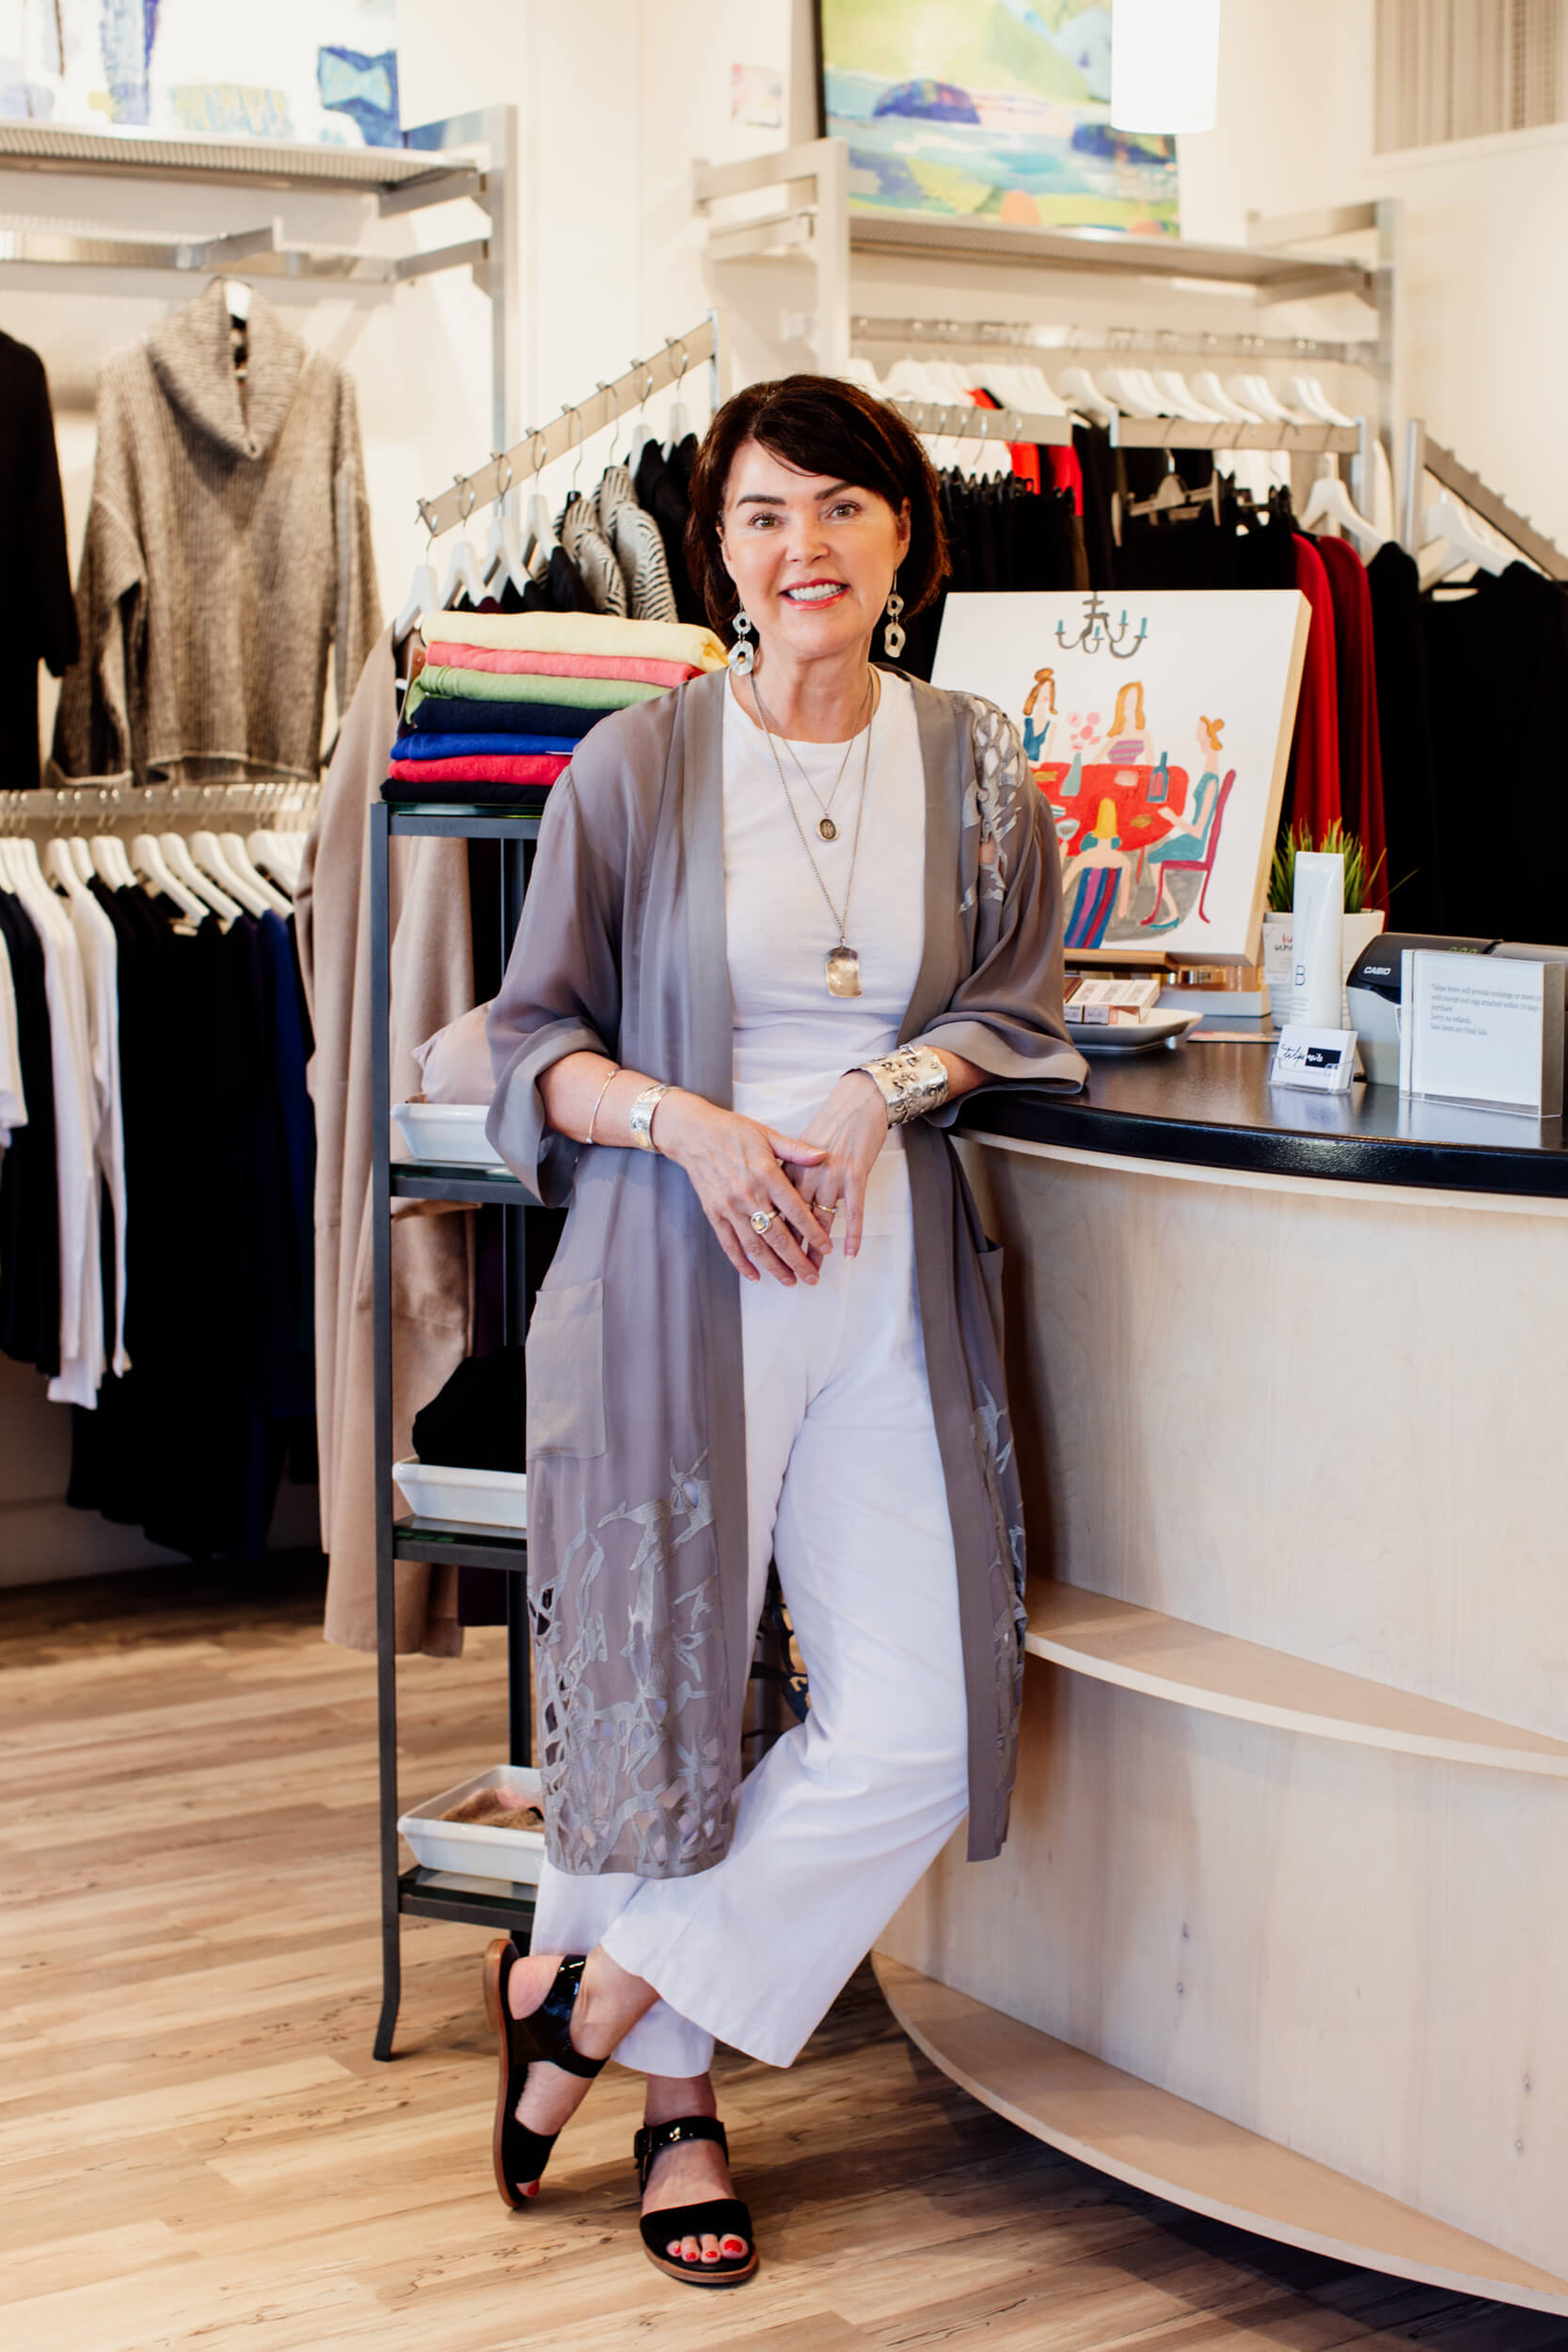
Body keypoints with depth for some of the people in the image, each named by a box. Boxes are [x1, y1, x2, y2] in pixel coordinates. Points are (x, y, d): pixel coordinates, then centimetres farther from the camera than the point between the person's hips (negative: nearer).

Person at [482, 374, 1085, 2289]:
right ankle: (678, 2103, 25)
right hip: (671, 1273, -3)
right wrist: (682, 1120, -15)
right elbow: (534, 1038, 3)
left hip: (888, 1276, 3)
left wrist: (885, 1089, -7)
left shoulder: (970, 768, 6)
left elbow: (1017, 1010, 13)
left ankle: (588, 1990, 16)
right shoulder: (634, 769, -1)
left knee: (919, 1724, -3)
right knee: (662, 1687, 3)